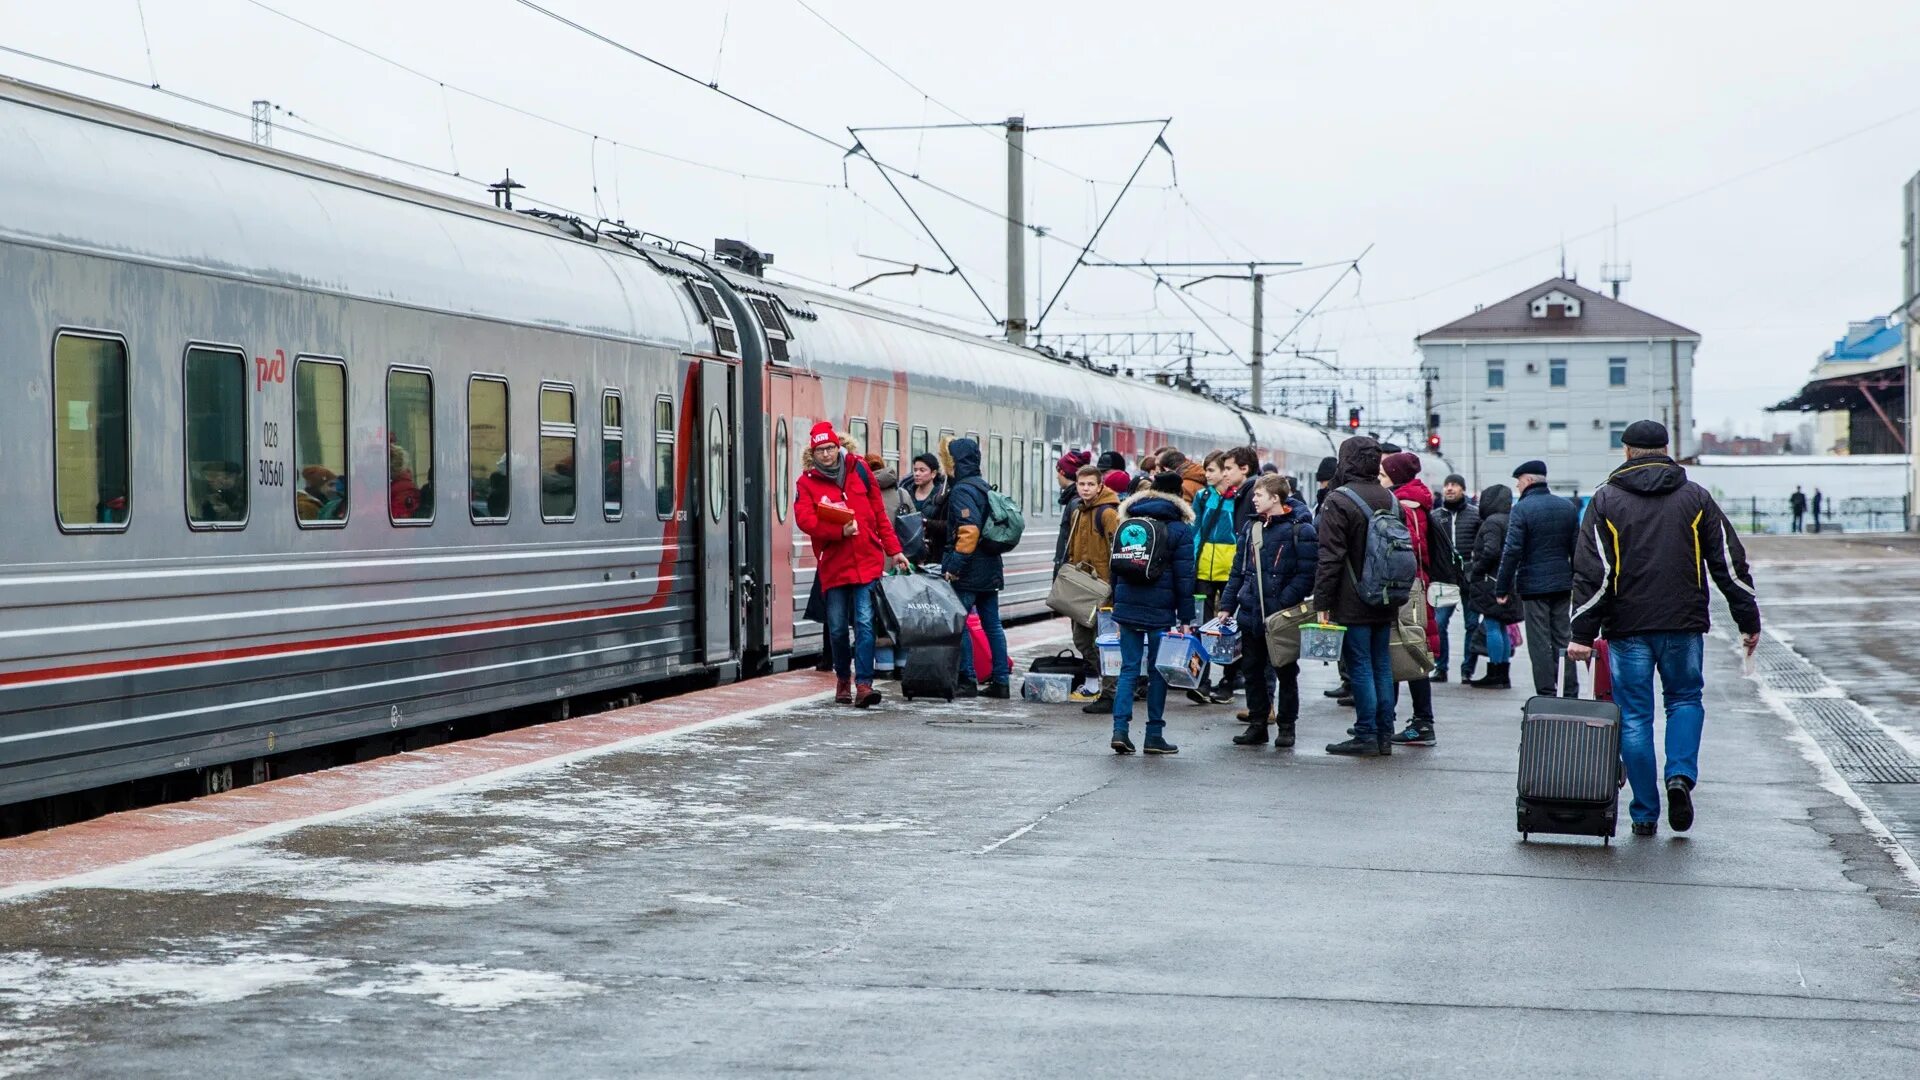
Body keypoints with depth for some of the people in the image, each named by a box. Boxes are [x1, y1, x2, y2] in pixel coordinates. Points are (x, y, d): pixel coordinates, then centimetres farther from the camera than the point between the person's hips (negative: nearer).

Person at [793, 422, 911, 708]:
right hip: (833, 564, 0)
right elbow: (805, 520, -12)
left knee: (864, 623, -10)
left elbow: (879, 512, 12)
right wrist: (840, 530, -23)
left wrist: (893, 550, 11)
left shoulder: (859, 470, 7)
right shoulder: (807, 482, 2)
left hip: (867, 562, 0)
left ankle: (863, 684, -14)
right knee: (837, 628, 7)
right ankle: (843, 679, 26)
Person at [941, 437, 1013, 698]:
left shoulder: (963, 490, -14)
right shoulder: (984, 487, 15)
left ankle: (968, 679, -5)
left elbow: (969, 531, -24)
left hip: (968, 571, -9)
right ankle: (1001, 680, 12)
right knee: (992, 625, 10)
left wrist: (953, 567, -22)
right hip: (990, 569, 9)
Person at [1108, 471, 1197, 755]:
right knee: (1157, 671, 4)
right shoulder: (1179, 528, -4)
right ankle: (1154, 735, 7)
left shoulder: (1127, 523, 11)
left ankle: (1120, 729, -7)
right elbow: (1184, 577, -6)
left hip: (1127, 606, 4)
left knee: (1129, 668, 6)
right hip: (1160, 611, -4)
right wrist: (1185, 619, -3)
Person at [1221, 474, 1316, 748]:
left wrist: (1282, 604, -21)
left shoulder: (1299, 529, -10)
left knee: (1286, 672, 5)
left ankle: (1286, 726, 14)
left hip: (1283, 615, -6)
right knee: (1252, 670, 10)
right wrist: (1227, 606, 9)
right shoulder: (1251, 527, 11)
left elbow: (1306, 574, -14)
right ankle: (1257, 724, 19)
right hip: (1251, 613, 6)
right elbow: (1238, 569, 15)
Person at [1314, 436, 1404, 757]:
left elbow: (1330, 557, -15)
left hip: (1353, 604, -7)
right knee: (1382, 666, 11)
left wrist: (1322, 602, -12)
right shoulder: (1391, 500, 12)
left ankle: (1366, 735, -3)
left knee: (1360, 667, -3)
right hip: (1386, 604, 7)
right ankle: (1384, 735, 13)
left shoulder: (1339, 501, -12)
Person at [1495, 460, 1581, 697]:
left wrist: (1503, 588, -10)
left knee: (1540, 643, -2)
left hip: (1533, 585, -6)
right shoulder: (1567, 507, 9)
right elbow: (1577, 549, 13)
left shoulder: (1521, 509, -11)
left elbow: (1512, 551, -15)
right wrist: (1575, 582, 19)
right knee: (1563, 640, 12)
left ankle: (1546, 696, -2)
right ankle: (1570, 694, 12)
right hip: (1562, 583, 6)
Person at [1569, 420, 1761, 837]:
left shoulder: (1606, 500, 1)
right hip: (1683, 624, 1)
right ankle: (1681, 776, -5)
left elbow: (1591, 572, -7)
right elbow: (1730, 563, 5)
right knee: (1685, 699, 19)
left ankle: (1645, 814, 5)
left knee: (1635, 716, 5)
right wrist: (1749, 620, 11)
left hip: (1628, 628, -1)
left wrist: (1582, 634, -8)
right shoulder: (1695, 497, 7)